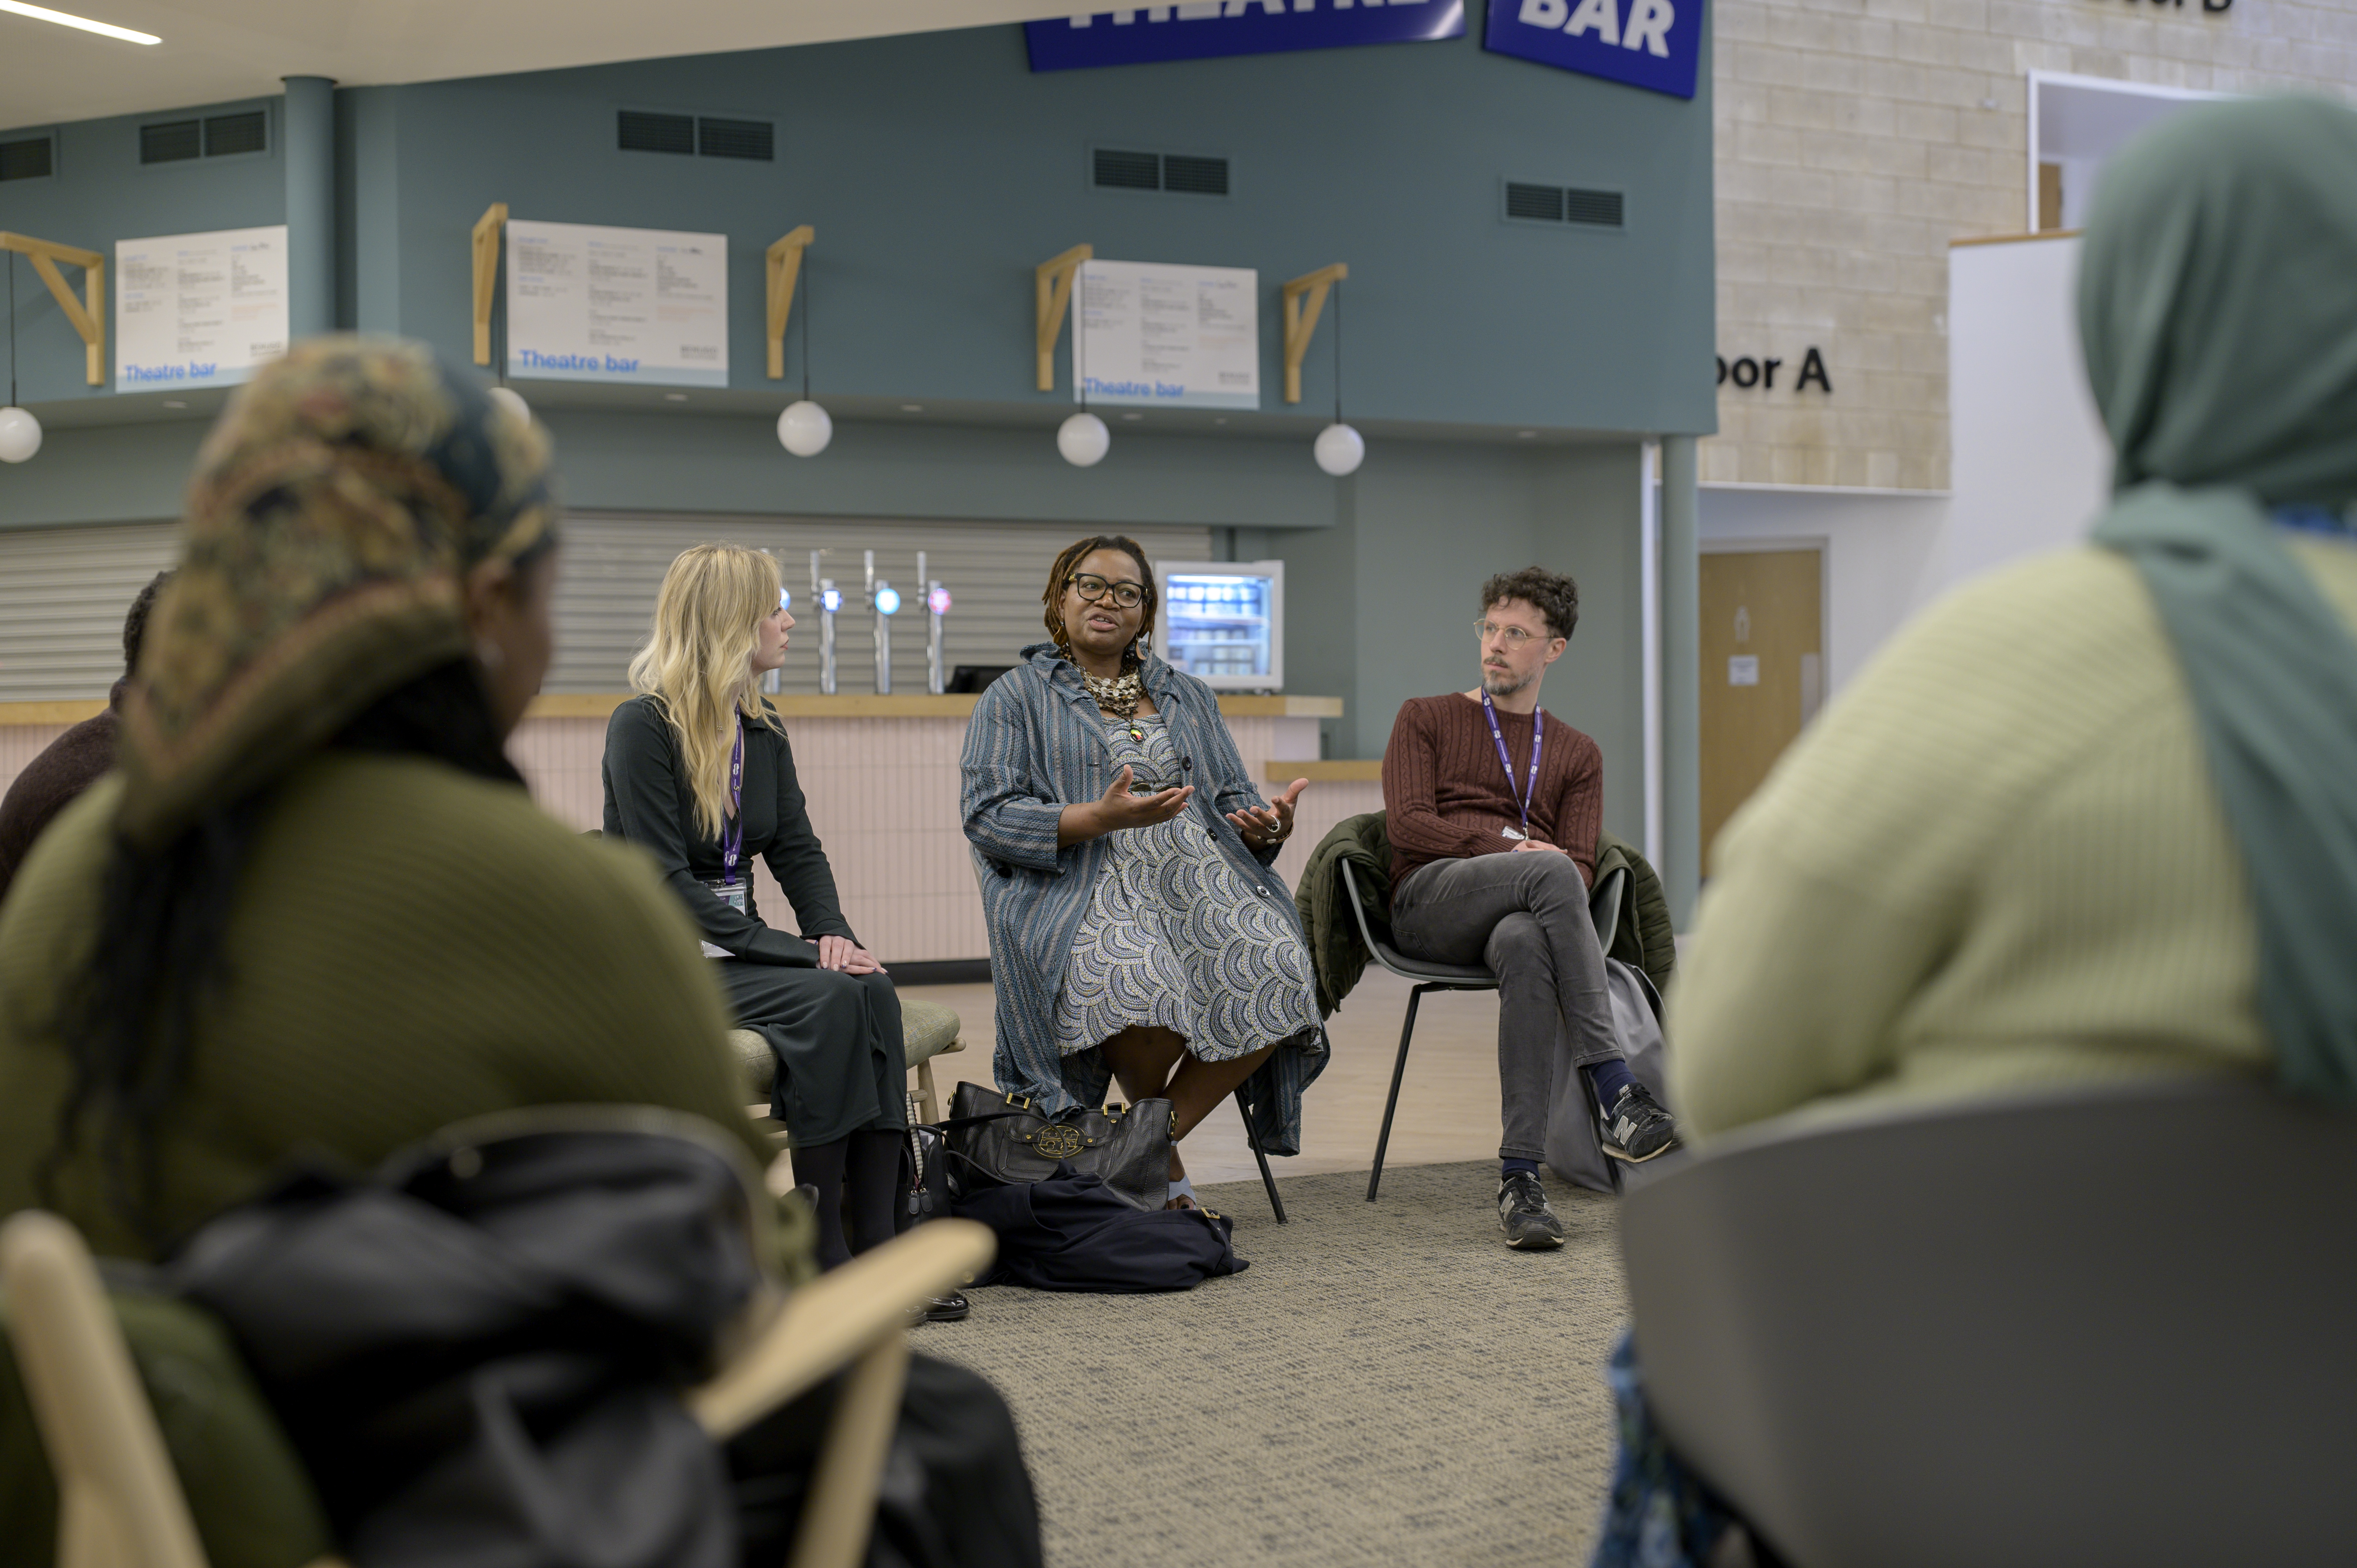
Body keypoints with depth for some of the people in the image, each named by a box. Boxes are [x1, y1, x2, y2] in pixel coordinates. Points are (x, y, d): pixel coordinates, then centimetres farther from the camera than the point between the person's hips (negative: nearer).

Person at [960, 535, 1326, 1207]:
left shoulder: (1189, 697, 25)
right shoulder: (1015, 698, 12)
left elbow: (1234, 800, 20)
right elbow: (988, 817, -2)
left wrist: (1267, 825, -5)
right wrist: (1102, 818, -17)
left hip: (1204, 879, 4)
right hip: (1083, 889, -4)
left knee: (1277, 971, -28)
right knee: (1137, 984, -37)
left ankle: (1165, 1130, -10)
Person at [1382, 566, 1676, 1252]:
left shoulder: (1577, 754, 27)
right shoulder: (1425, 719, 21)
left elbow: (1582, 861, 12)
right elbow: (1407, 826, 4)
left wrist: (1558, 887, -14)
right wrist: (1508, 850, -10)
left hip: (1519, 915, 2)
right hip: (1428, 899, -2)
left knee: (1525, 946, -41)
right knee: (1550, 871, -37)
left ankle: (1520, 1176, -48)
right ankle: (1618, 1098, -45)